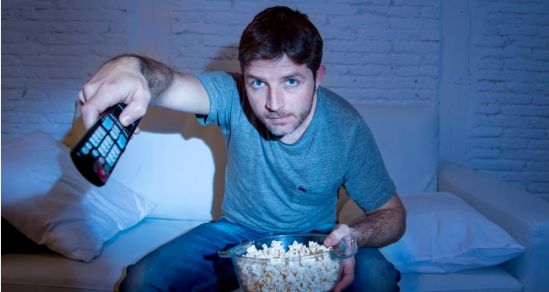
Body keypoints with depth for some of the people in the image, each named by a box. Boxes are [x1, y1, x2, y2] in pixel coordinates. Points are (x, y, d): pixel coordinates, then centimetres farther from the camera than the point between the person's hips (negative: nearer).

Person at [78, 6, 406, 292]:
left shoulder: (347, 129, -21)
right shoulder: (234, 95, -20)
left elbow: (392, 214, -11)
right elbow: (172, 85, -40)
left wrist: (355, 235, -33)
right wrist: (132, 68, -64)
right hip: (237, 231, 1)